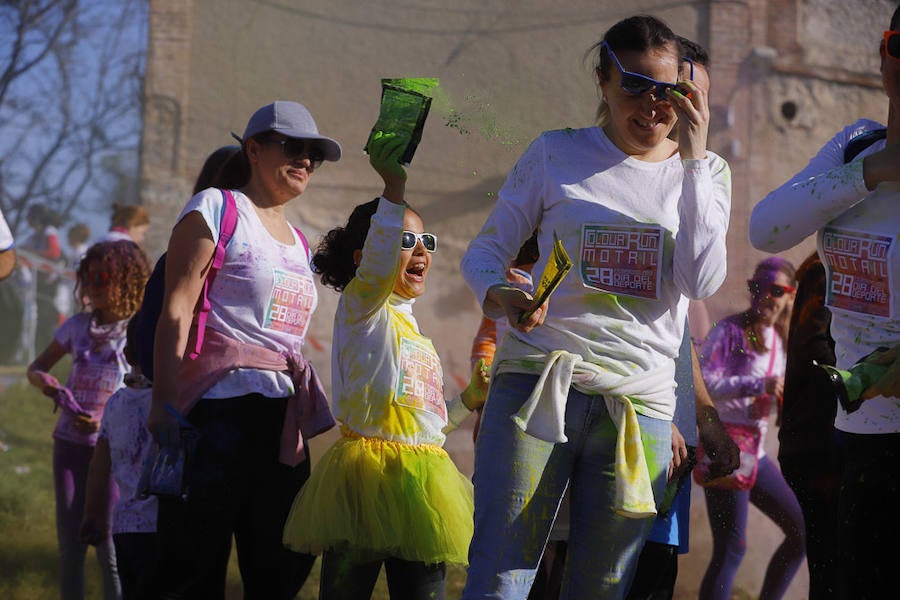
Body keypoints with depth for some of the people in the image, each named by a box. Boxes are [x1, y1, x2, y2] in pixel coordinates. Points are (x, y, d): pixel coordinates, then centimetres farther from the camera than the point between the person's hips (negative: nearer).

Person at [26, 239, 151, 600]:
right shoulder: (77, 325, 6)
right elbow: (36, 369, 15)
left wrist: (106, 421, -22)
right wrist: (53, 389, -8)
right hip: (70, 444, 4)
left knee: (108, 548, -6)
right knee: (70, 546, 5)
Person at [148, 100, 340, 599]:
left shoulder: (298, 241, 23)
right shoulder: (215, 208, 1)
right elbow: (176, 310, -9)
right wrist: (164, 403, -19)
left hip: (283, 416, 8)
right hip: (219, 404, -8)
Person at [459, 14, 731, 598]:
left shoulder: (702, 172, 10)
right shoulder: (556, 154, 7)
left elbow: (701, 281, -5)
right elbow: (486, 250, 9)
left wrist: (694, 158, -8)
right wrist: (500, 297, -15)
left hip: (640, 401, 2)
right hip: (537, 382, -2)